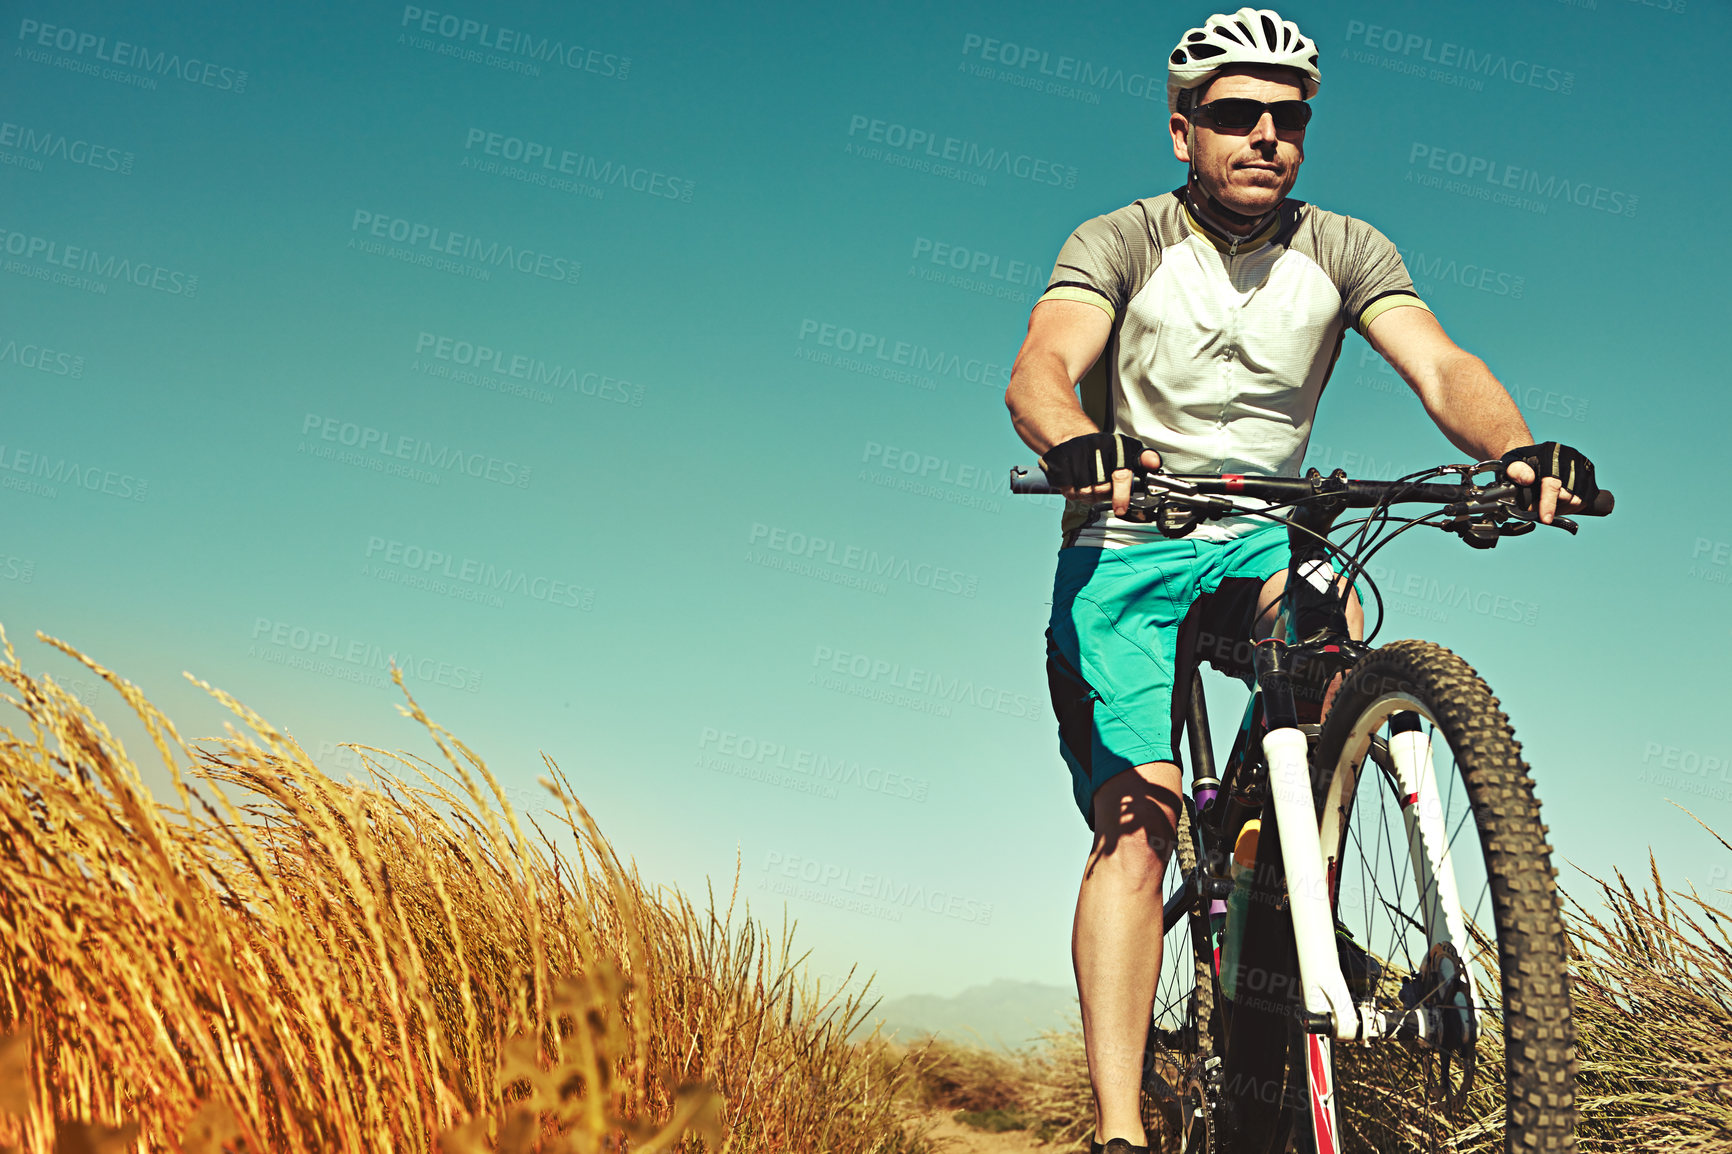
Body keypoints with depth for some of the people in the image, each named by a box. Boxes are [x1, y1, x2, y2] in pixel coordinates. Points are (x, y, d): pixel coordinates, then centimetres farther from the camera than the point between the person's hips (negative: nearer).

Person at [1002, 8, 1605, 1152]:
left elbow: (1441, 366, -15)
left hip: (1260, 542, 3)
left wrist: (1520, 448, -37)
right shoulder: (1119, 243, -9)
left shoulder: (1344, 250, 0)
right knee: (1137, 820, -17)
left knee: (1334, 614, -32)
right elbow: (1039, 372, -26)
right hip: (1126, 550, -2)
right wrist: (1078, 446, -50)